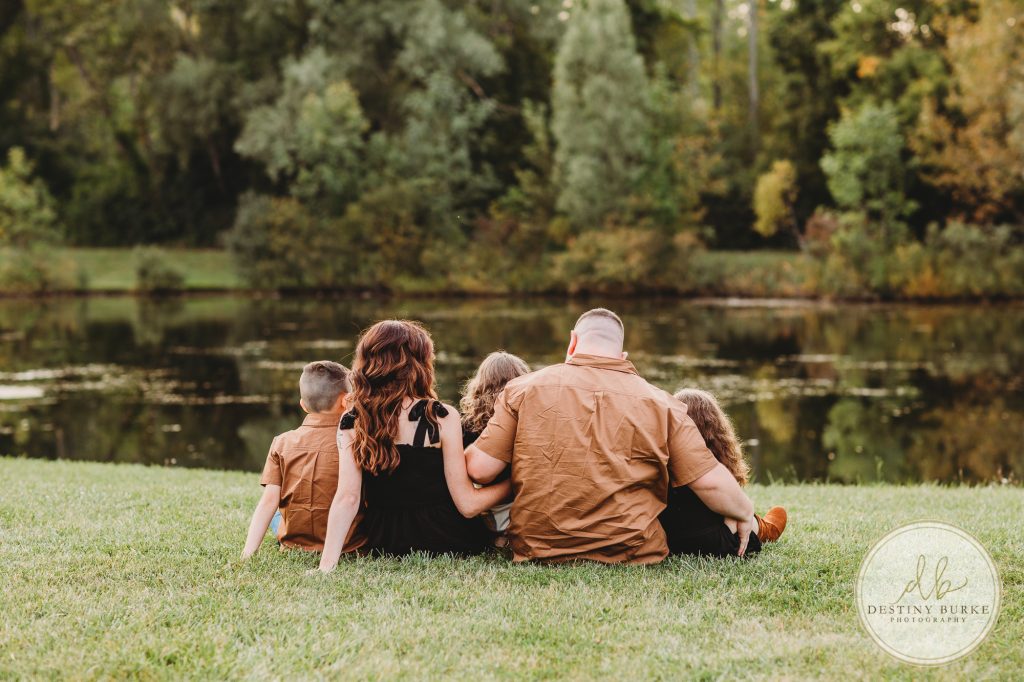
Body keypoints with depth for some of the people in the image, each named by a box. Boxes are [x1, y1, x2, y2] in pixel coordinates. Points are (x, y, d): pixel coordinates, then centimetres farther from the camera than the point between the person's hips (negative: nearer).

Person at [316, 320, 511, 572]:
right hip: (445, 540, -3)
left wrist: (326, 565, -16)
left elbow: (347, 497, -14)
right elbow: (468, 505, -13)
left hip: (382, 544, 3)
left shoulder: (351, 423, -6)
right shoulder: (441, 418, -15)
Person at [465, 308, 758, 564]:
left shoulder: (524, 388, 1)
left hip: (537, 551, 0)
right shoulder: (662, 405, 2)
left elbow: (479, 468, -3)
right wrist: (745, 514, 20)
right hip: (630, 555, 0)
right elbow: (710, 481, 0)